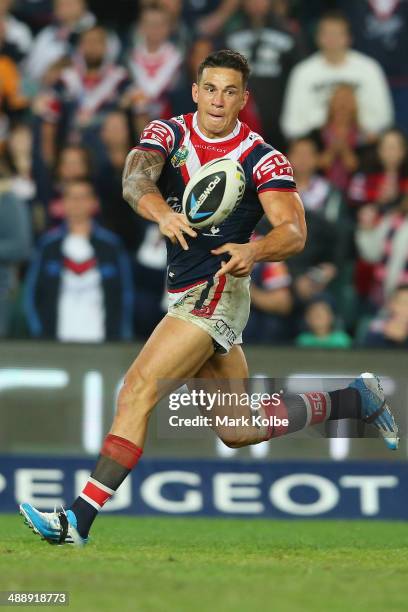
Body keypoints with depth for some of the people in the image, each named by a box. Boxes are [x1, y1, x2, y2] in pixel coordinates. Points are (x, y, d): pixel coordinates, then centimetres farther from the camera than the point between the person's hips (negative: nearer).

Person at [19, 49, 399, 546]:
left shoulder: (262, 160, -7)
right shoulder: (169, 134, 5)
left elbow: (293, 231, -17)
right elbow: (135, 179, -15)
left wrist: (253, 251, -38)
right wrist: (161, 213, -37)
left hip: (216, 290, -7)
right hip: (186, 295, 7)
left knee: (137, 392, -19)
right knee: (238, 432, 16)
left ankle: (80, 519, -21)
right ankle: (355, 399, 32)